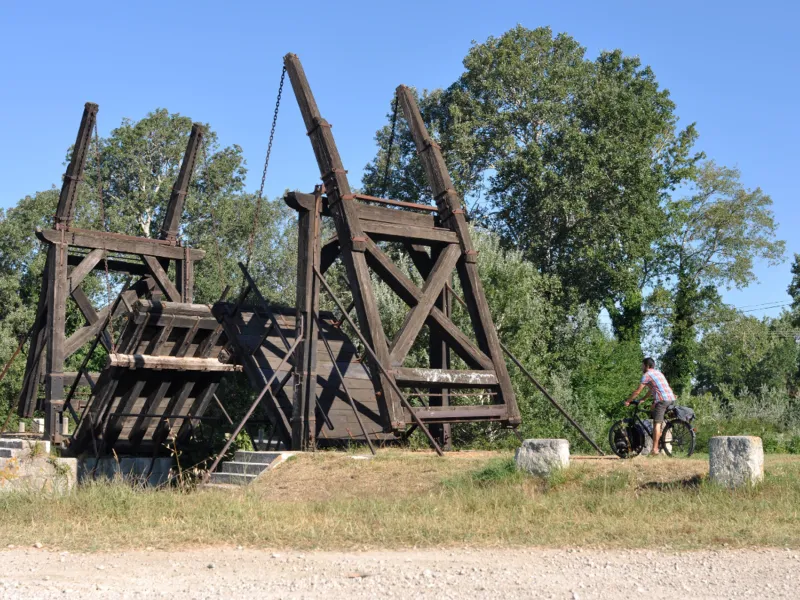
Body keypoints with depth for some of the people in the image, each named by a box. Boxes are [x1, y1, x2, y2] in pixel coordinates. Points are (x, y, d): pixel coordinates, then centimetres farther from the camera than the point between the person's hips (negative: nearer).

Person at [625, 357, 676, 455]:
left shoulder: (647, 375, 0)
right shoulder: (658, 373, 26)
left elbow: (637, 391, 0)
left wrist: (628, 401, 9)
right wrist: (642, 399, 34)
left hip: (662, 399, -8)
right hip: (671, 399, 8)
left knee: (657, 423, -9)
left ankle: (655, 449, -13)